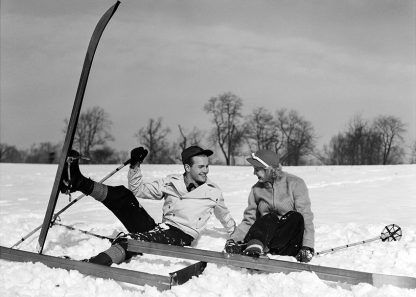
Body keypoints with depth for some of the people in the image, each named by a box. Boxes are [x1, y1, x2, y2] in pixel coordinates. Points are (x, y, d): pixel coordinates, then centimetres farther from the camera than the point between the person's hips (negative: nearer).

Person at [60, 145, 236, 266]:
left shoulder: (213, 191, 7)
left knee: (130, 240, -35)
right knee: (123, 195, -13)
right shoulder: (171, 182, 11)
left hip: (180, 238, -4)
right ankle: (79, 183, -29)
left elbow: (225, 218, 24)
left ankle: (93, 265, -54)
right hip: (158, 229, 4)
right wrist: (135, 165, -1)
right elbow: (138, 190, 12)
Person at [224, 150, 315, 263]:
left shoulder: (295, 184, -3)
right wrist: (233, 239, -8)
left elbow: (306, 217, -11)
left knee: (296, 217, -31)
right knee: (270, 218, -27)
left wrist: (307, 247, -23)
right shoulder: (257, 189, 9)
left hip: (290, 244, -2)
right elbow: (249, 220, 9)